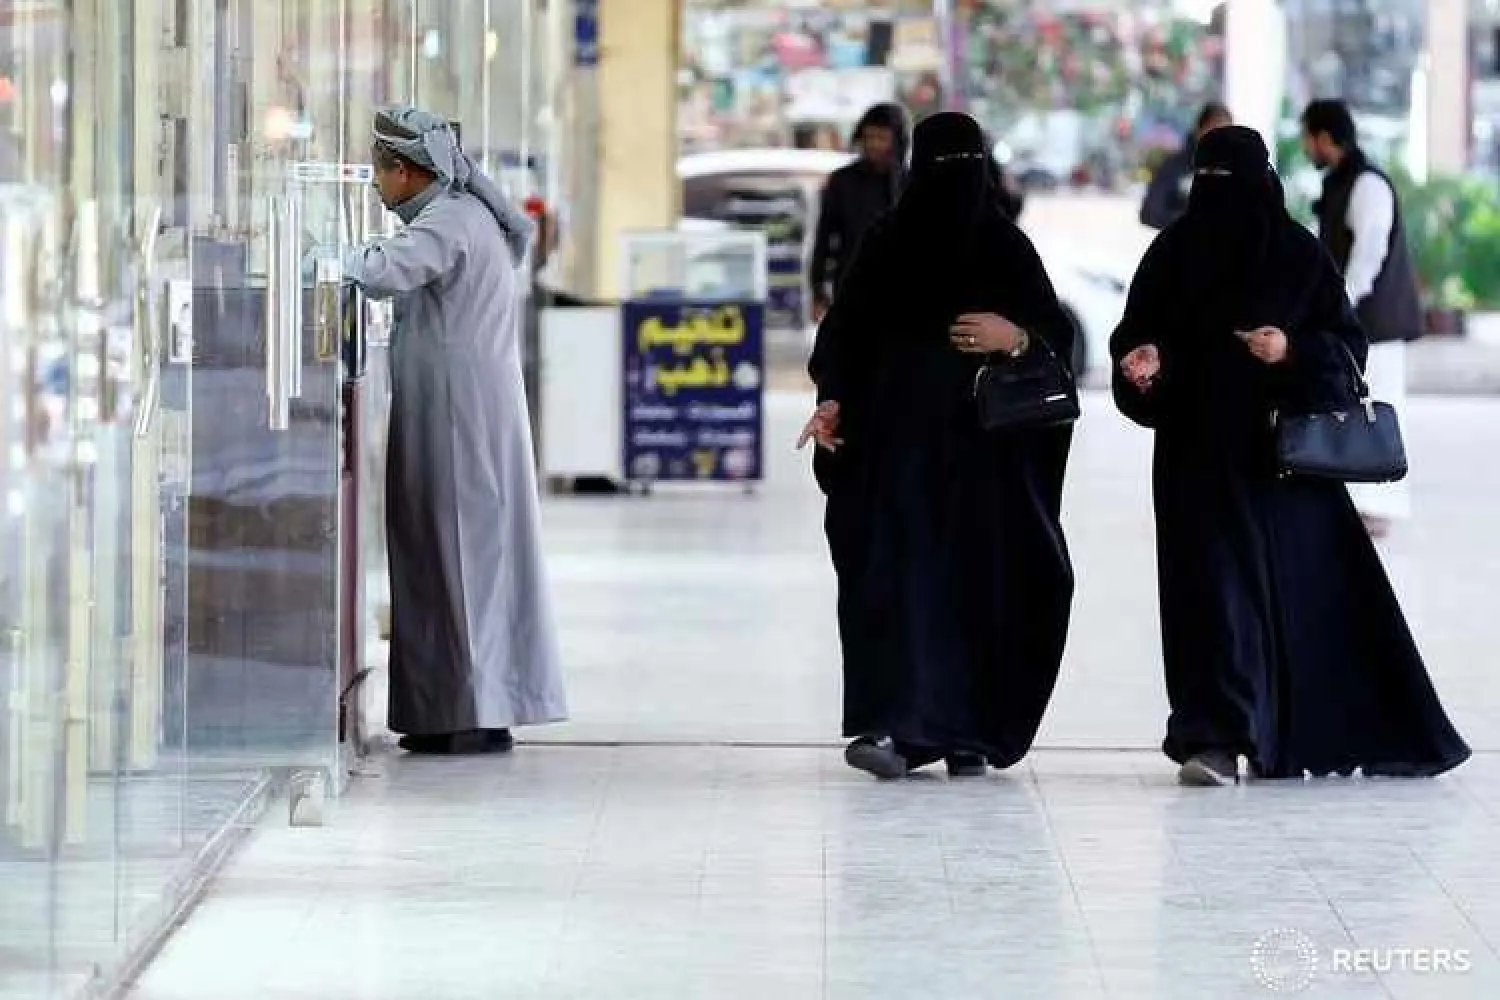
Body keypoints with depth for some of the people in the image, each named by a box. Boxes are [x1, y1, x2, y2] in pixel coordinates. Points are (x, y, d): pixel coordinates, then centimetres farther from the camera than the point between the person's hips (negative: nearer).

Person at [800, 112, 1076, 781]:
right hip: (900, 439, -1)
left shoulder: (1009, 249, 5)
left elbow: (1057, 334, 5)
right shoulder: (886, 247, 3)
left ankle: (969, 731, 7)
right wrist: (834, 399, -13)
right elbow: (846, 330, 2)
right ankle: (897, 723, -17)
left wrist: (1017, 337, -16)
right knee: (897, 570, -11)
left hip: (986, 444, 1)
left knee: (980, 578, 0)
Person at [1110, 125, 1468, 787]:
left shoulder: (1299, 254, 1)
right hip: (1201, 454, 0)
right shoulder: (1174, 251, 4)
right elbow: (1137, 334, 6)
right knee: (1216, 582, -9)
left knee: (1306, 584, 3)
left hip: (1285, 452, 0)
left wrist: (1293, 350, -16)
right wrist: (1146, 359, -16)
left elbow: (1347, 343, 2)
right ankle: (1214, 740, -12)